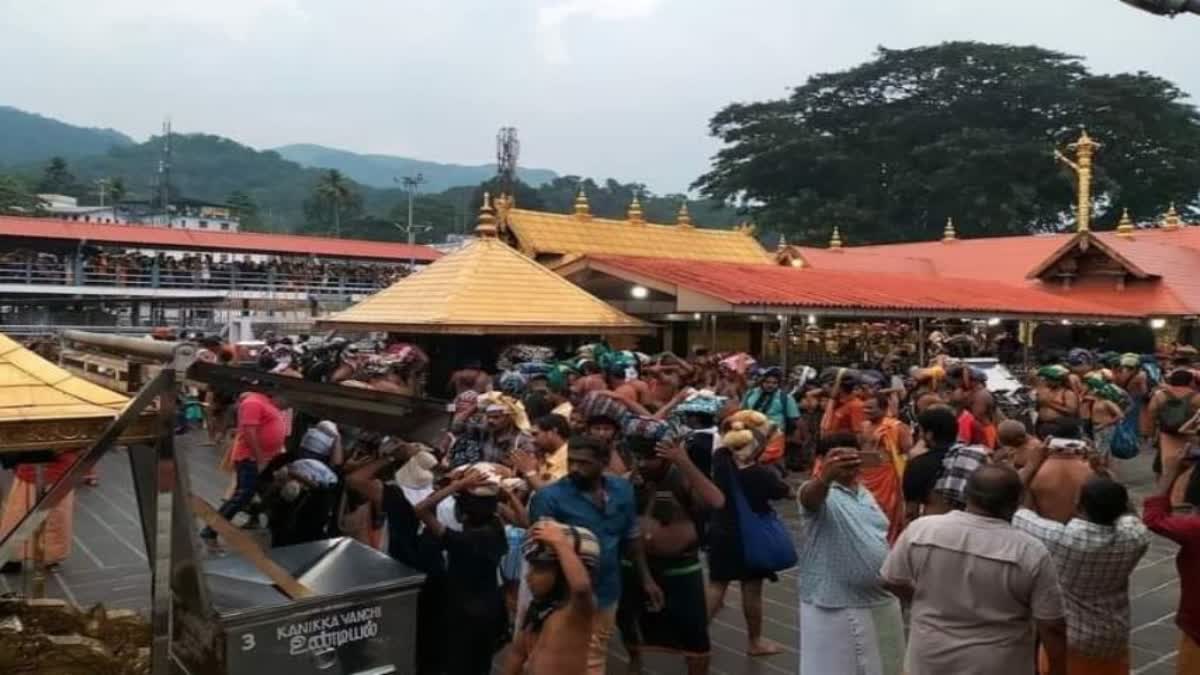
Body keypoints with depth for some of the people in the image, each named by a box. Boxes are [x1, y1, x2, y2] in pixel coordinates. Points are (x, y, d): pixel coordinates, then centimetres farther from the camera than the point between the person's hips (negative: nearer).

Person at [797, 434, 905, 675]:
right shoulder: (820, 492, -15)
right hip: (836, 608, -8)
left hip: (881, 601, 8)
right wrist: (824, 476, -62)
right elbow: (811, 494, -40)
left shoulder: (864, 493, 11)